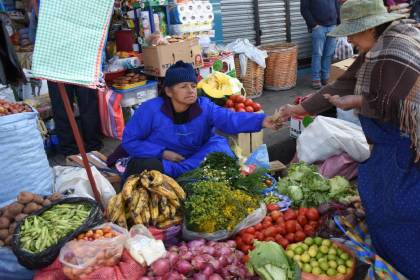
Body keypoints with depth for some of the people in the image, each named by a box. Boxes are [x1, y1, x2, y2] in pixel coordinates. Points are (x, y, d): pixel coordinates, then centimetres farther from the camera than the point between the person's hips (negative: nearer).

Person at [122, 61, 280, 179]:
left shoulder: (204, 107, -11)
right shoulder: (151, 109, -16)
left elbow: (231, 119, -30)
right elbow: (129, 141, -10)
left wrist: (261, 121, -49)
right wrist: (162, 153, -22)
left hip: (196, 159, 3)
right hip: (159, 158, -2)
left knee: (220, 146, -25)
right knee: (144, 167, -35)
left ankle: (170, 171, -29)